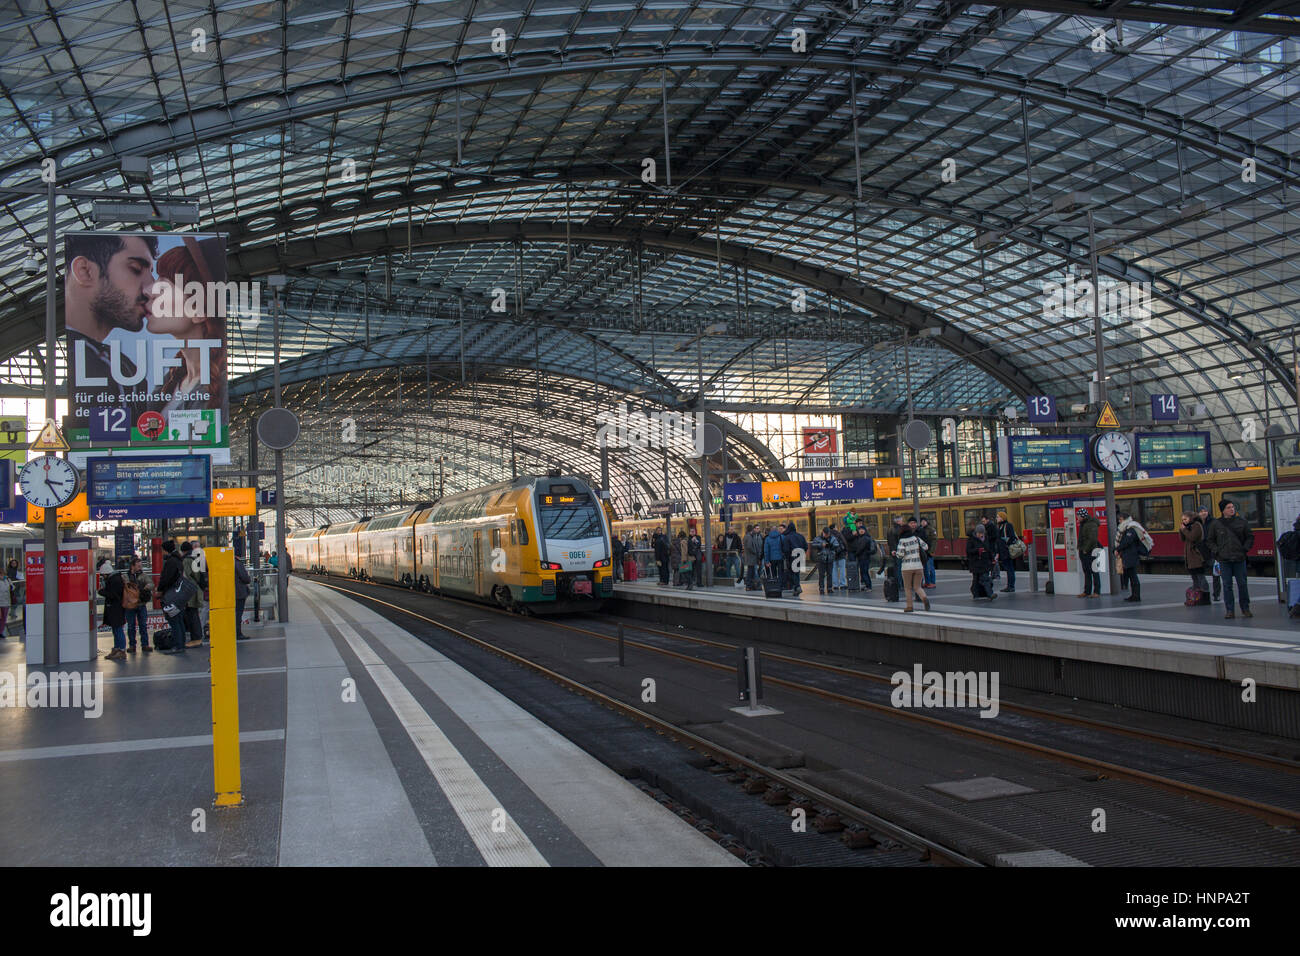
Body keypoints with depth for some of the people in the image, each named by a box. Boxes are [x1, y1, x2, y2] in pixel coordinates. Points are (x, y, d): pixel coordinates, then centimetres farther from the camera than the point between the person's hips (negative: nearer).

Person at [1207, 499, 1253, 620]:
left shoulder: (1241, 521, 3)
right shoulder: (1217, 524, 4)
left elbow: (1250, 537, 10)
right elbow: (1211, 540, 13)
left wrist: (1245, 549, -2)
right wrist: (1216, 551, -1)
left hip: (1239, 559, 0)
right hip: (1224, 560, 0)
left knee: (1242, 584, 4)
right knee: (1227, 585, 1)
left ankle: (1245, 609, 16)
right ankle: (1229, 611, 5)